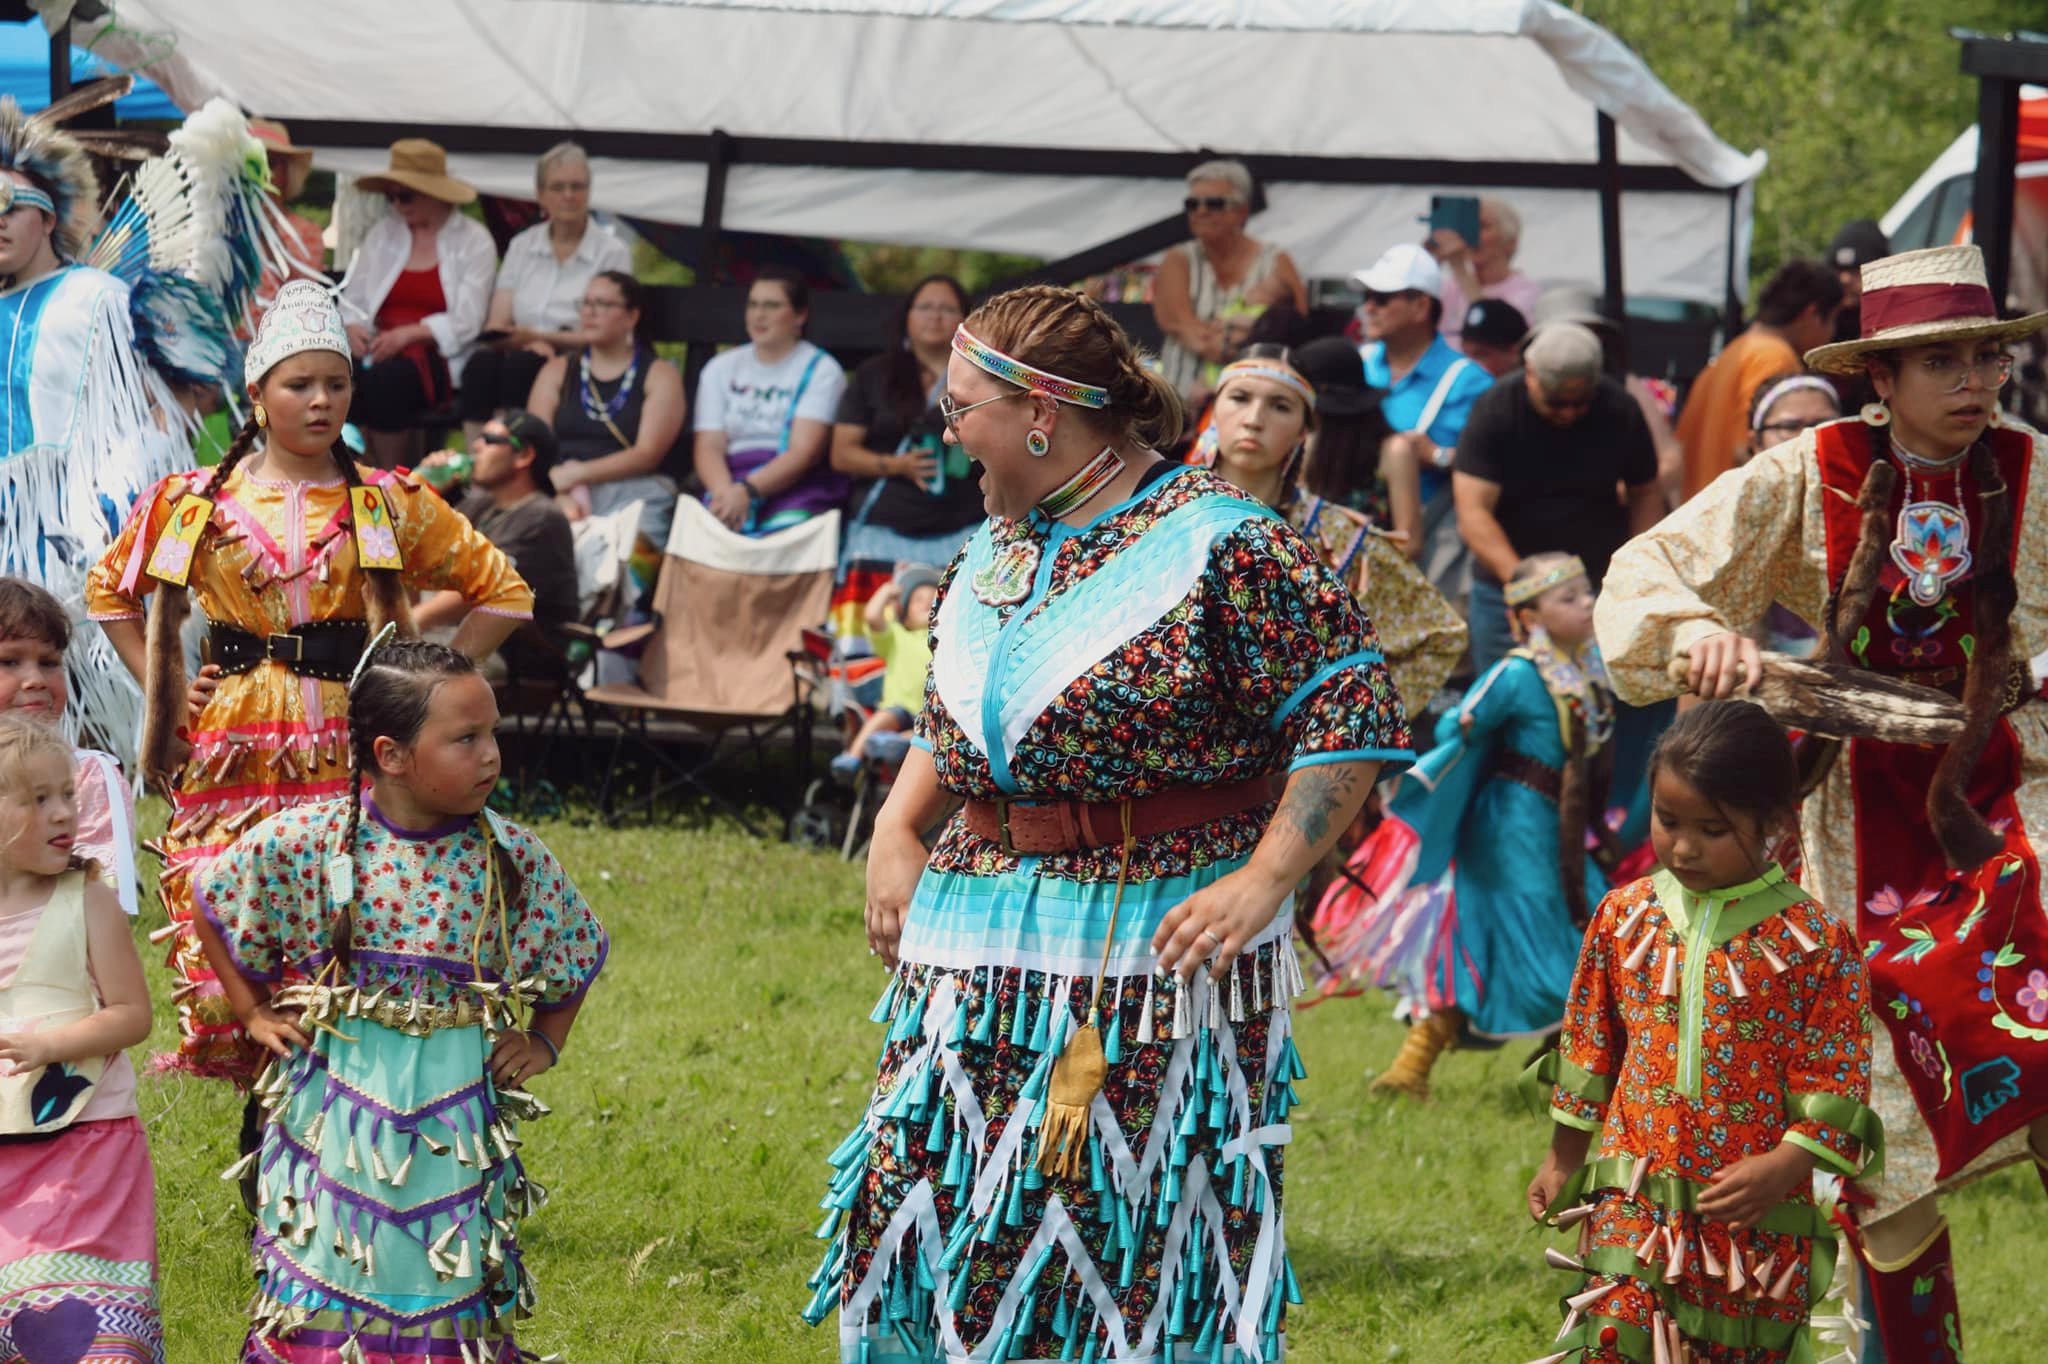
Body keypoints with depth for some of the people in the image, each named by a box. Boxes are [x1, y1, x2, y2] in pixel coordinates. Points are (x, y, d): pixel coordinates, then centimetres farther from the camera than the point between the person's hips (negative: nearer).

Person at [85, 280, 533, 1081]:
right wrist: (159, 686, 12)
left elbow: (503, 593, 11)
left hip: (347, 756, -1)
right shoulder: (196, 503, 8)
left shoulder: (390, 505, 5)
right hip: (228, 759, 1)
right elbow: (110, 591, 23)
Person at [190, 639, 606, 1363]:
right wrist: (254, 1012, 6)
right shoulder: (304, 841, -10)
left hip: (457, 1109, 1)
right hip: (337, 1106, -1)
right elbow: (213, 903, 8)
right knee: (326, 1281, 5)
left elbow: (578, 951, 13)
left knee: (450, 1296, 5)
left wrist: (543, 1043, 5)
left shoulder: (513, 857, -5)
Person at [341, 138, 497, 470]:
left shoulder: (473, 241, 4)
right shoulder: (382, 234, 20)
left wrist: (409, 334, -19)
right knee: (344, 374, -33)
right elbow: (352, 299, 15)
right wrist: (353, 328, -8)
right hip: (380, 347, 4)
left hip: (440, 358, -4)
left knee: (388, 377, -37)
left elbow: (466, 322, -6)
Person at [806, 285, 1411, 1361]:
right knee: (934, 1226, 4)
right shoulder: (997, 546, 13)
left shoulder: (1220, 548, -11)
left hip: (1159, 947, -7)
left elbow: (1350, 713, -13)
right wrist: (896, 831, 9)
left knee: (1139, 1250, -3)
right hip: (974, 963, 7)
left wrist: (1264, 881, -19)